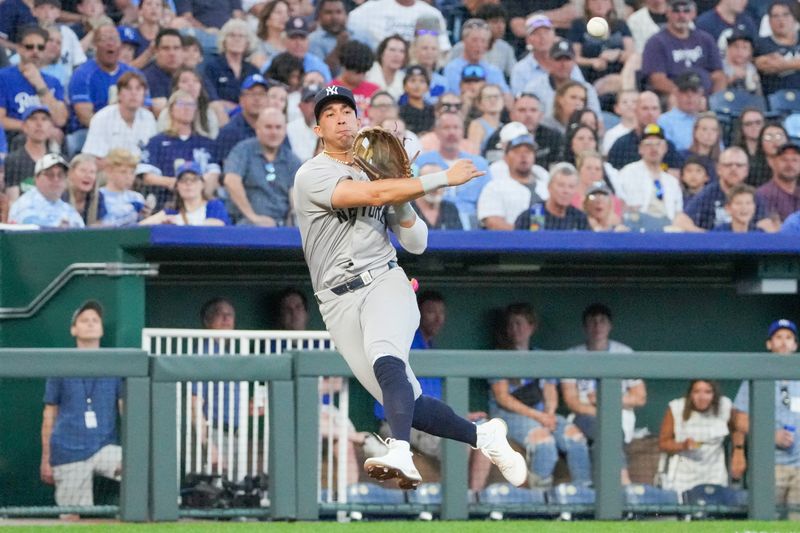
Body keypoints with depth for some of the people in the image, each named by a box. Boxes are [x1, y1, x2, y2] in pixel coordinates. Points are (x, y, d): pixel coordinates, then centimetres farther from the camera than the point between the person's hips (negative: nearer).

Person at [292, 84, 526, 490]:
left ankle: (400, 456, -53)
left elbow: (417, 243, 19)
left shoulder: (378, 170, 18)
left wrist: (401, 202, 0)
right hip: (339, 302, -1)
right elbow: (373, 193, -15)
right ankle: (483, 436, 16)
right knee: (406, 402, -6)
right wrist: (443, 179, -12)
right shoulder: (312, 175, 1)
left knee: (385, 359, -32)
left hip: (384, 282, 1)